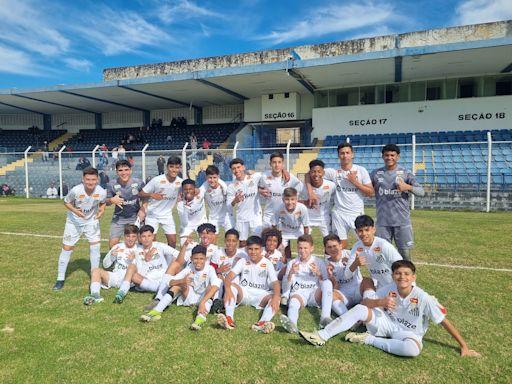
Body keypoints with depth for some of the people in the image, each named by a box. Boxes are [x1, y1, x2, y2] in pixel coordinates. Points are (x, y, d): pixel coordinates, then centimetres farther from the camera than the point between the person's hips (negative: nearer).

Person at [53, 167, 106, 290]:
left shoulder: (101, 192, -24)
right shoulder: (76, 190, -30)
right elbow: (66, 202, -11)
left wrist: (101, 210, -21)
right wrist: (75, 210, -29)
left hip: (92, 221, 1)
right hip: (74, 221, -1)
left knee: (95, 247, -4)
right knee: (66, 248, 3)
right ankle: (60, 279, 19)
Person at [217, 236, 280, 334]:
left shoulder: (267, 264, -1)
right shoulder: (243, 261, 1)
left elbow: (275, 283, -13)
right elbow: (229, 276, -13)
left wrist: (276, 296, -36)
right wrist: (227, 289, -36)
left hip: (260, 296, 0)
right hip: (243, 293, 1)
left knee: (274, 298, -29)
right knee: (232, 286, -29)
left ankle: (262, 323, -54)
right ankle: (229, 319, -47)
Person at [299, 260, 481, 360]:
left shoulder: (423, 297, -22)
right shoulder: (389, 289, -13)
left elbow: (445, 322, -15)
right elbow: (365, 302, -11)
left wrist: (464, 346, -15)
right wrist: (381, 302, -31)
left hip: (408, 333, -2)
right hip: (386, 323, 3)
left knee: (413, 349, -39)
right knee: (360, 309, -24)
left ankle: (369, 339, -18)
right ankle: (322, 337, -23)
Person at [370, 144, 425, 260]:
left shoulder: (406, 173, 0)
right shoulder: (376, 174, 5)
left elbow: (421, 192, -2)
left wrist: (408, 187, -20)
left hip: (402, 221, -1)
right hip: (382, 221, 2)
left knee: (405, 252, 6)